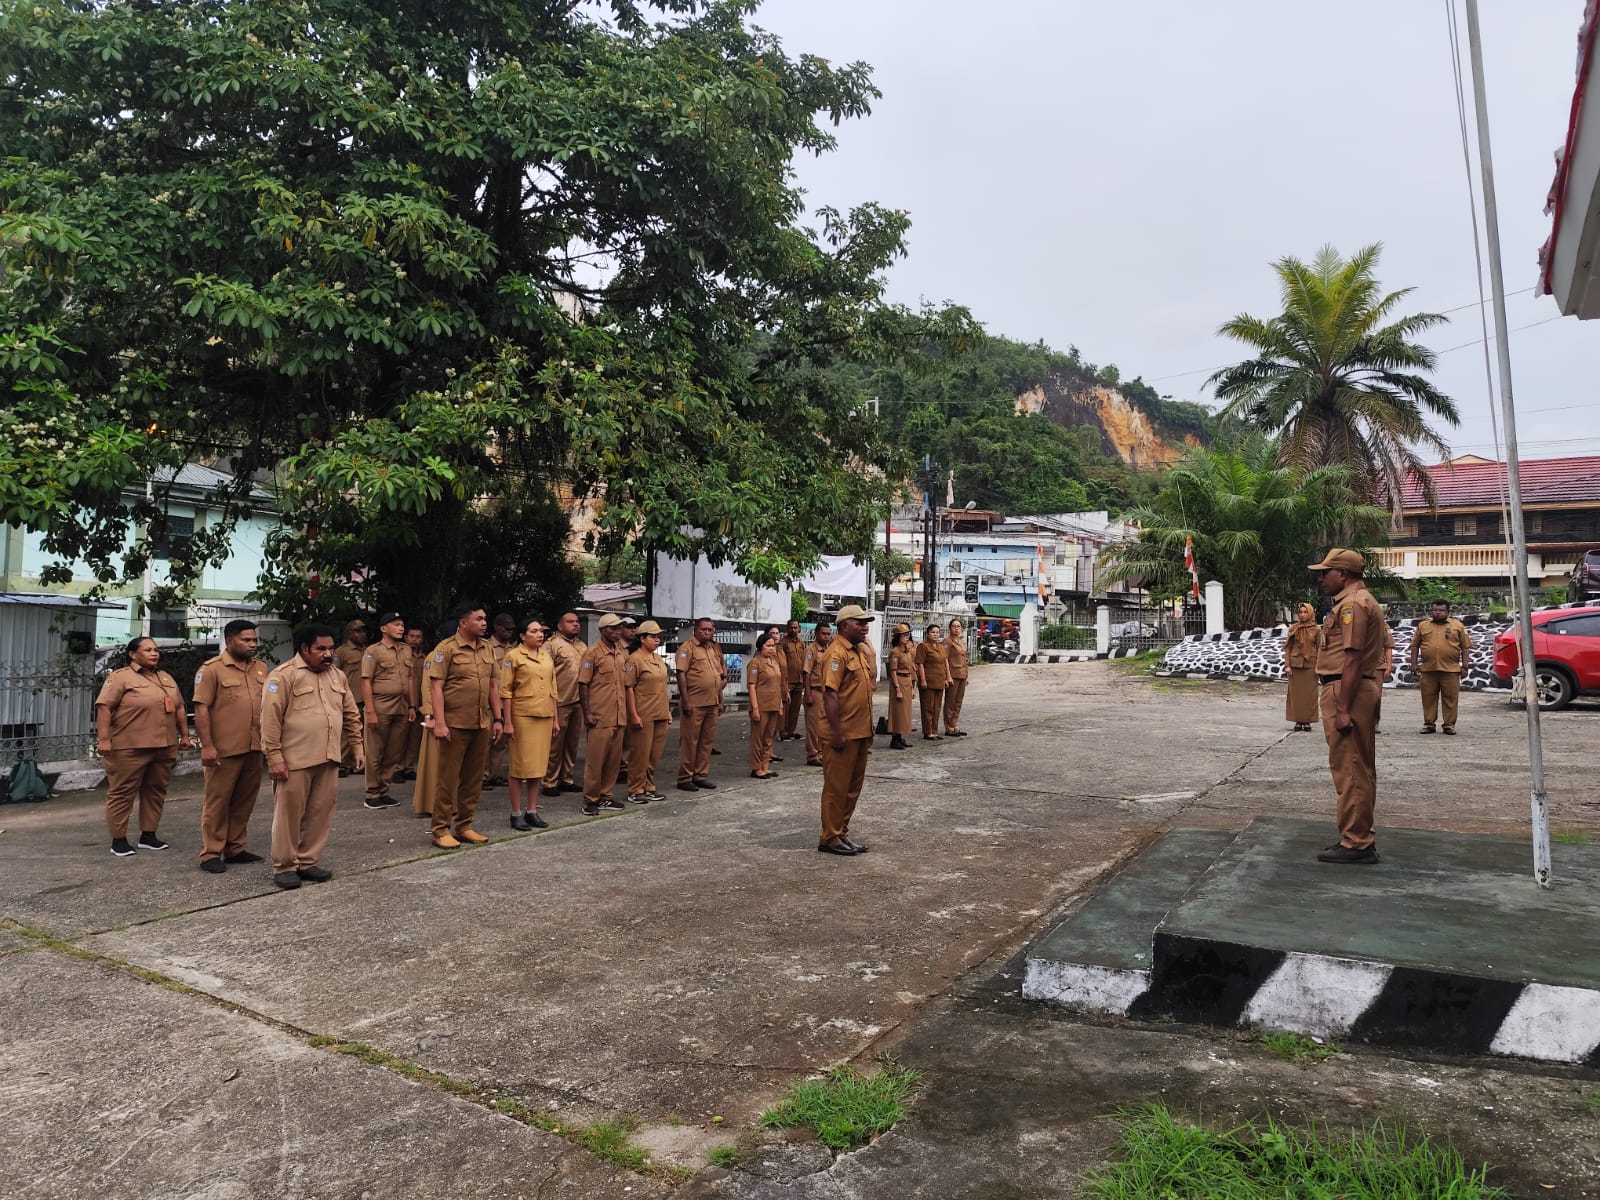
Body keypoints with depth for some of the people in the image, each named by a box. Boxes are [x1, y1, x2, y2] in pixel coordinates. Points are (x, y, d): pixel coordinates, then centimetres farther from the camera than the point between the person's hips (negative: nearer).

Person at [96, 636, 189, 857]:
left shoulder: (166, 678, 15)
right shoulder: (120, 677, -6)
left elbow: (179, 708, 19)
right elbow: (104, 707, -12)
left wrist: (184, 734, 14)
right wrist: (104, 739, -18)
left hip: (164, 747, 7)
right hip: (129, 748, -6)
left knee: (155, 791, 10)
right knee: (122, 793, 1)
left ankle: (148, 835, 19)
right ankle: (118, 840, 7)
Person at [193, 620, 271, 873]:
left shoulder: (261, 668, 11)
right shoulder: (212, 669, -6)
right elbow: (201, 709, -10)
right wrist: (207, 746, -16)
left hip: (255, 748, 6)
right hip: (224, 749, -6)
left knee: (244, 801, 12)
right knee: (217, 802, 3)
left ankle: (235, 849, 22)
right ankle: (210, 854, 10)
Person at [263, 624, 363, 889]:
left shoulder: (338, 676, 12)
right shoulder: (284, 676, -8)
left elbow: (351, 715, 18)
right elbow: (270, 720, -12)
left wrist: (357, 747, 13)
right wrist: (275, 757, -15)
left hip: (328, 759, 6)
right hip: (295, 760, -6)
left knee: (320, 814, 10)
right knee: (289, 814, 3)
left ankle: (308, 862, 22)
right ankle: (284, 866, 15)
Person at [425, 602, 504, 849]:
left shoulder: (487, 649, 12)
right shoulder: (447, 648, -7)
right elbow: (436, 686, -10)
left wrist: (497, 719, 12)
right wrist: (439, 723, -16)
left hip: (482, 725, 6)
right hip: (455, 724, -6)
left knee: (474, 778, 11)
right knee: (448, 778, 0)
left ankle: (464, 826, 21)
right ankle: (441, 830, 9)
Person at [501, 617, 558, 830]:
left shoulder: (547, 658, 13)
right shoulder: (513, 656, -4)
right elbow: (505, 691, -7)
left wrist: (555, 718, 14)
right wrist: (508, 722, -12)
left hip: (544, 717, 6)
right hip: (522, 716, -6)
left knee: (539, 764, 9)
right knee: (520, 765, 0)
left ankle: (532, 810, 18)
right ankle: (516, 813, 8)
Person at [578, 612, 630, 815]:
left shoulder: (622, 653, 13)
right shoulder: (593, 653, -7)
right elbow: (583, 684, -8)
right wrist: (587, 713, -13)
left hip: (619, 717, 6)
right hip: (600, 717, -6)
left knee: (614, 758, 9)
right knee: (595, 758, -2)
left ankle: (605, 796, 20)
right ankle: (590, 800, 7)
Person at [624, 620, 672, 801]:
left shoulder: (658, 659, 15)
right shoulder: (634, 659, -9)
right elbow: (629, 688, -12)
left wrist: (668, 711, 18)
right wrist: (634, 714, -17)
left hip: (660, 715, 7)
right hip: (643, 716, -7)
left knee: (655, 754, 12)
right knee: (640, 754, 0)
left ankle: (649, 787, 23)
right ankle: (635, 790, 9)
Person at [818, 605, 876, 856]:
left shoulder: (862, 650, 13)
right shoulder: (837, 653, -16)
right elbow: (830, 694, -21)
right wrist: (837, 732, -24)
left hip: (860, 732, 9)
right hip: (843, 734, -9)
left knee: (853, 786, 15)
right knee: (837, 787, 0)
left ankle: (842, 833, 26)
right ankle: (830, 838, 9)